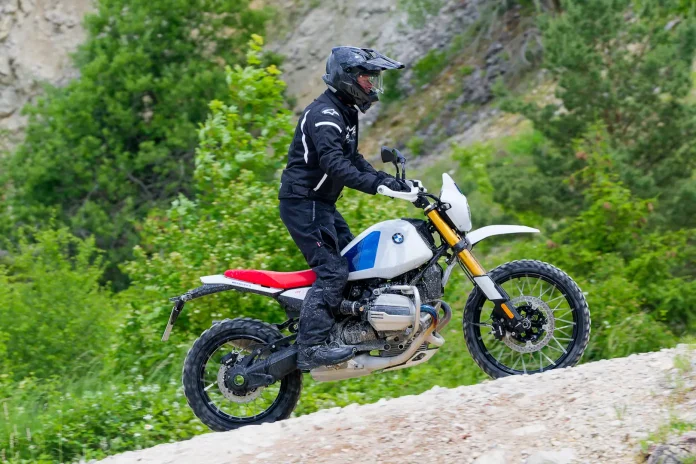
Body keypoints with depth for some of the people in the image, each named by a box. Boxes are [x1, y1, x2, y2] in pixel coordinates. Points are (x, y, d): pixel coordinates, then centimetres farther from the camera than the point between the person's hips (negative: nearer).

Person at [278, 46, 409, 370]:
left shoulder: (344, 113, 16)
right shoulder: (324, 115, -18)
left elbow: (352, 159, 25)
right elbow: (334, 165, -30)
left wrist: (385, 179, 12)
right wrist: (376, 184, -36)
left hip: (321, 204, 11)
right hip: (303, 202, -11)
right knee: (332, 271, -19)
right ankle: (311, 347, -26)